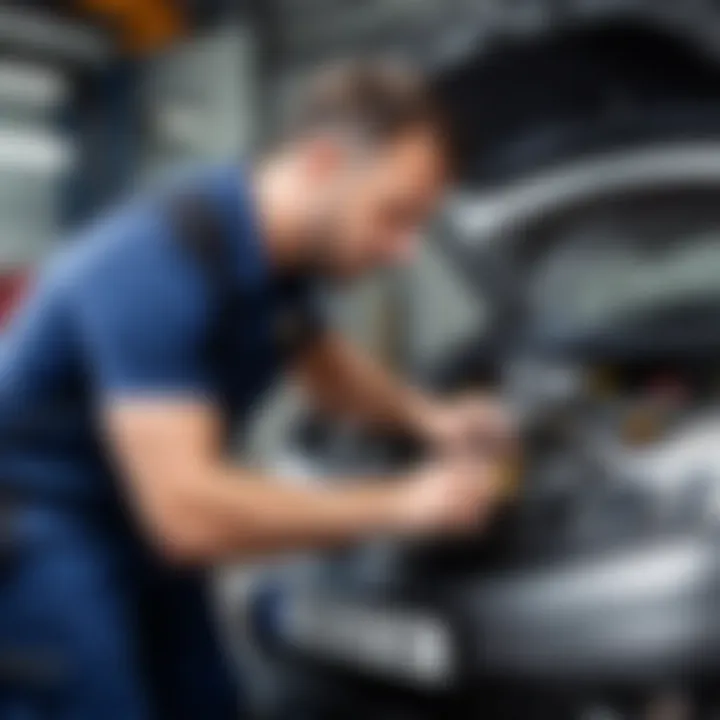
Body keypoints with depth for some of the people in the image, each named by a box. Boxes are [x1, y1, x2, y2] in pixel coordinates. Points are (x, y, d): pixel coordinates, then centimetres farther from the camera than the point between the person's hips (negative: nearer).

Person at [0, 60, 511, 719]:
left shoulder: (283, 247, -4)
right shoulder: (158, 265, -32)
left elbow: (326, 364, 19)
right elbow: (187, 513, -37)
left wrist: (426, 415, -1)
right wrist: (401, 505, -31)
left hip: (132, 525, 9)